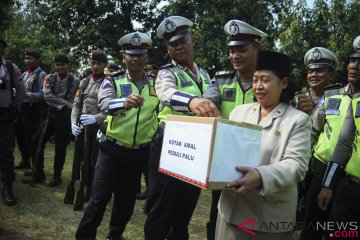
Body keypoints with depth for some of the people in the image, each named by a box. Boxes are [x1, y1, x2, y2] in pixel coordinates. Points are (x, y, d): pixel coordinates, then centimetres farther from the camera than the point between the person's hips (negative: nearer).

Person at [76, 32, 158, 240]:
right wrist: (125, 102, -48)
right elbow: (105, 104, -27)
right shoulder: (113, 82, -7)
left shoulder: (157, 85, 2)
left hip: (139, 152, 3)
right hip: (112, 149, -3)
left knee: (127, 197, 14)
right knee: (100, 197, -1)